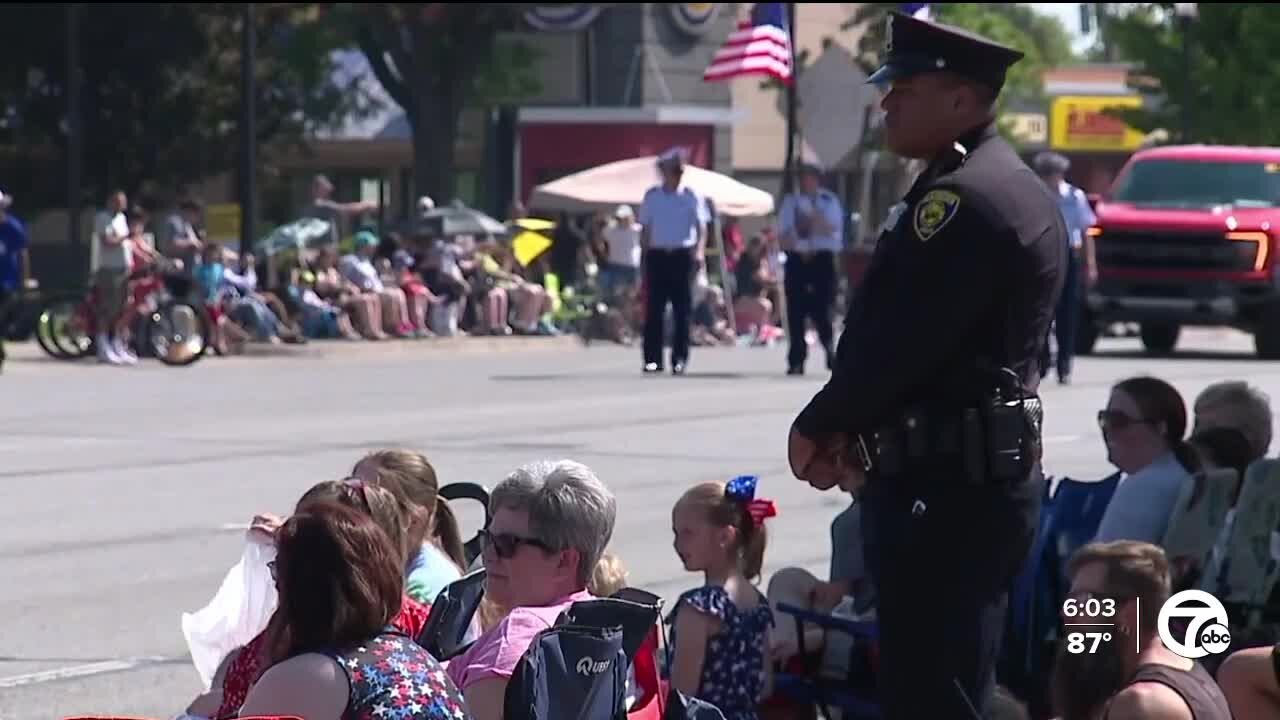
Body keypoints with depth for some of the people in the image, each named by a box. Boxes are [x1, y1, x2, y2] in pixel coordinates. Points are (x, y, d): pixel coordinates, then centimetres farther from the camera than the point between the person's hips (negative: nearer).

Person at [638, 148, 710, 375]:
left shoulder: (690, 195, 2)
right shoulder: (652, 195, 7)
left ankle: (679, 359, 3)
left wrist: (700, 250, -17)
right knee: (654, 308, -2)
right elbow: (645, 229, 12)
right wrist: (643, 257, 7)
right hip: (657, 255, 1)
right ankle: (652, 358, 1)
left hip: (683, 254, -1)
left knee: (683, 309, -1)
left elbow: (701, 225, -2)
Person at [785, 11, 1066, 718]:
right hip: (983, 476, 11)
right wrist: (855, 435, 5)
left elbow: (895, 339, -20)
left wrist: (816, 428, -5)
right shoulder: (1011, 187, 16)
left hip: (944, 490, -11)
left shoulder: (965, 199, -18)